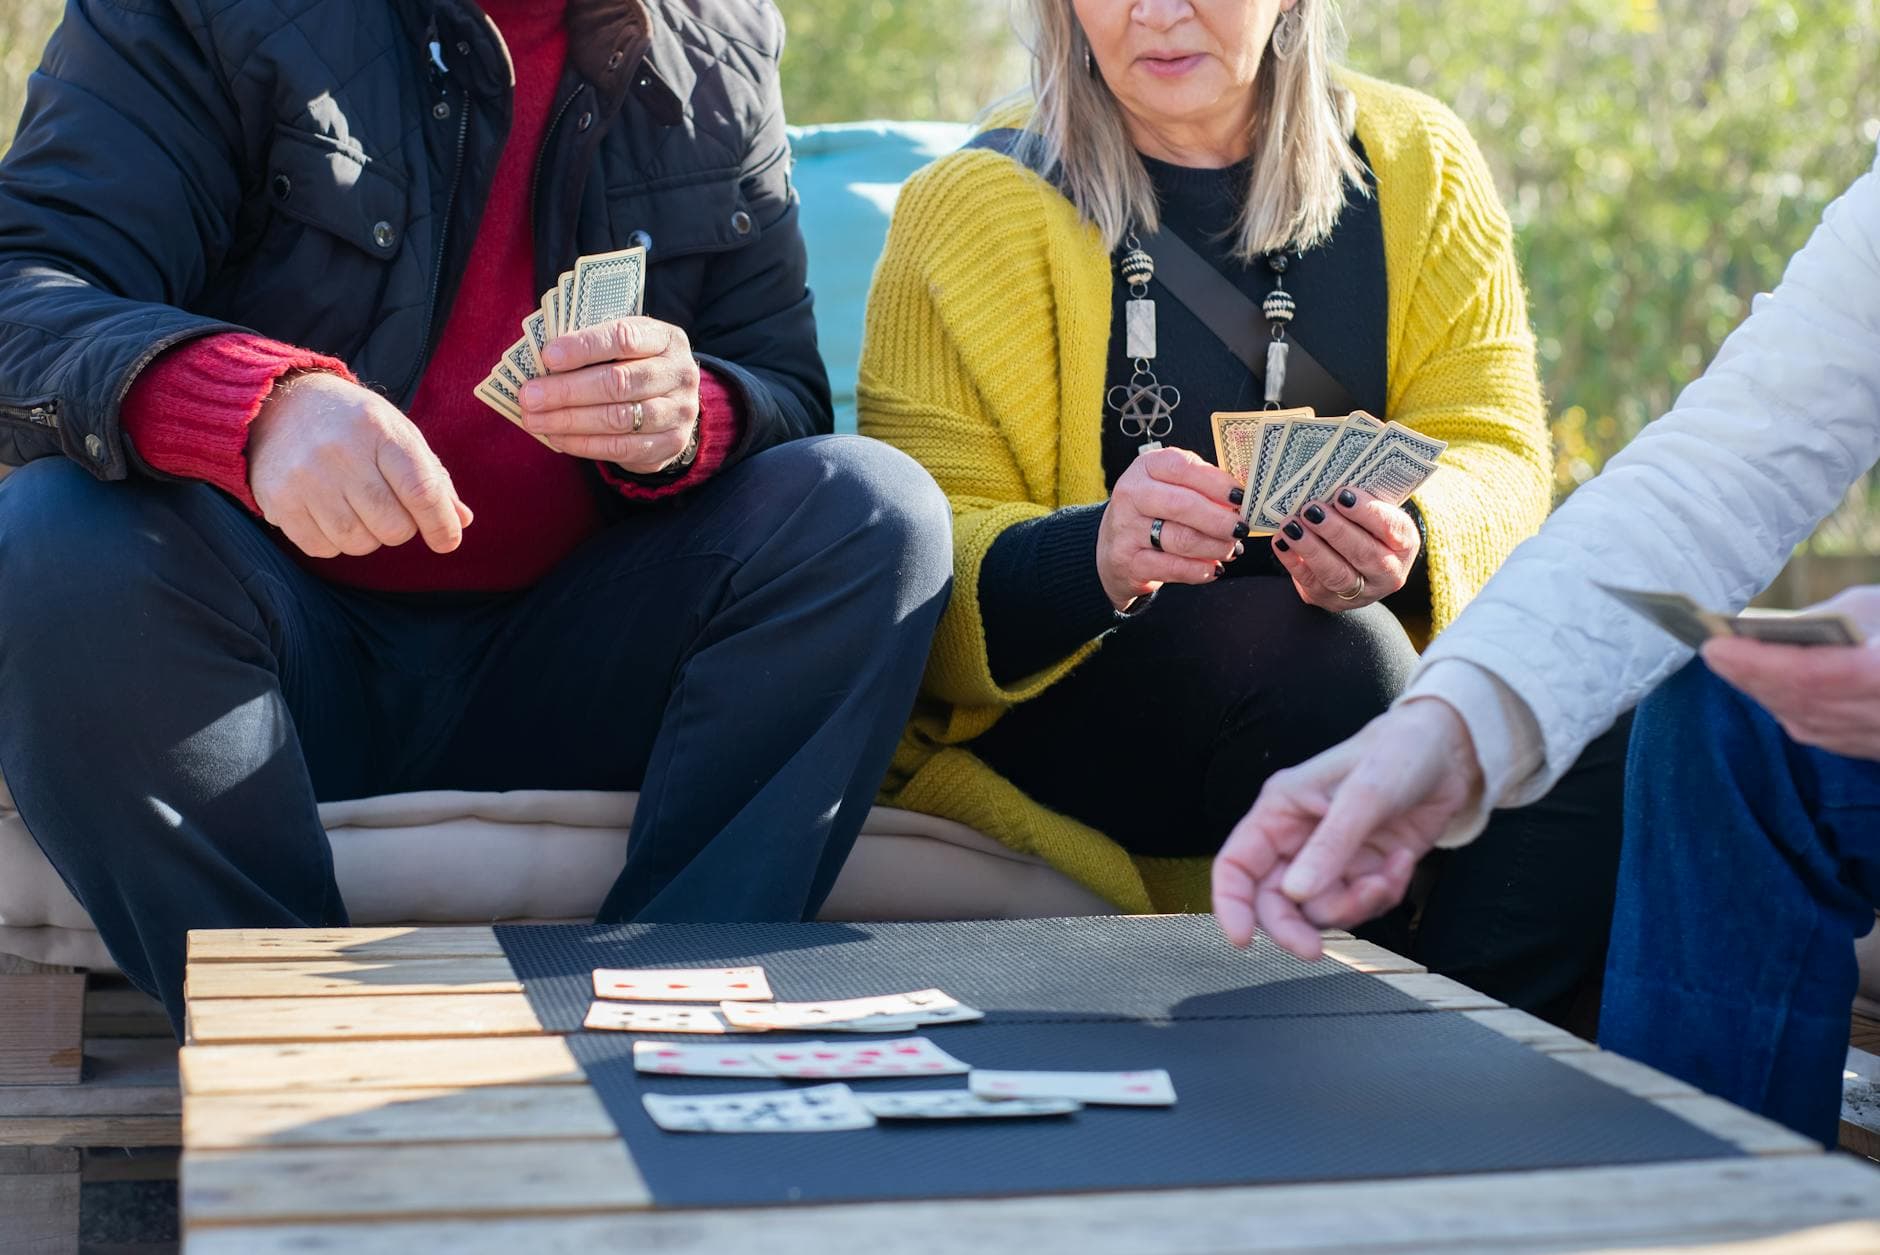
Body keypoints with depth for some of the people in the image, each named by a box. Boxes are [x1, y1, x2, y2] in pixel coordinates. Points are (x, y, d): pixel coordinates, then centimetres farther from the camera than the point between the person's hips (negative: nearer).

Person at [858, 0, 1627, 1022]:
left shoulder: (1417, 164, 6)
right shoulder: (972, 210, -4)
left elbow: (1496, 453, -1)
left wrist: (1409, 543, -26)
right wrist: (1097, 554, -34)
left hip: (1391, 652, 3)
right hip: (1066, 700, -3)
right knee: (1327, 657, -32)